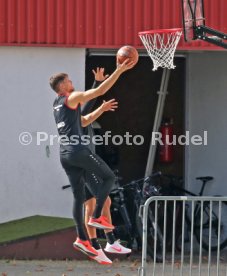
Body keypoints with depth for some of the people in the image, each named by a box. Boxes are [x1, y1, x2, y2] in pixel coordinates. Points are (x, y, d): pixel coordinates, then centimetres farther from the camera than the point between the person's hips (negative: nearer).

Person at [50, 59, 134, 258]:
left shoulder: (57, 105, 23)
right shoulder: (72, 98, -4)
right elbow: (100, 90, -11)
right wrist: (120, 70, -9)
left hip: (65, 155, 9)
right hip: (78, 151, -9)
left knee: (79, 196, 8)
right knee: (109, 177, 5)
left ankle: (82, 238, 2)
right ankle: (96, 217, -3)